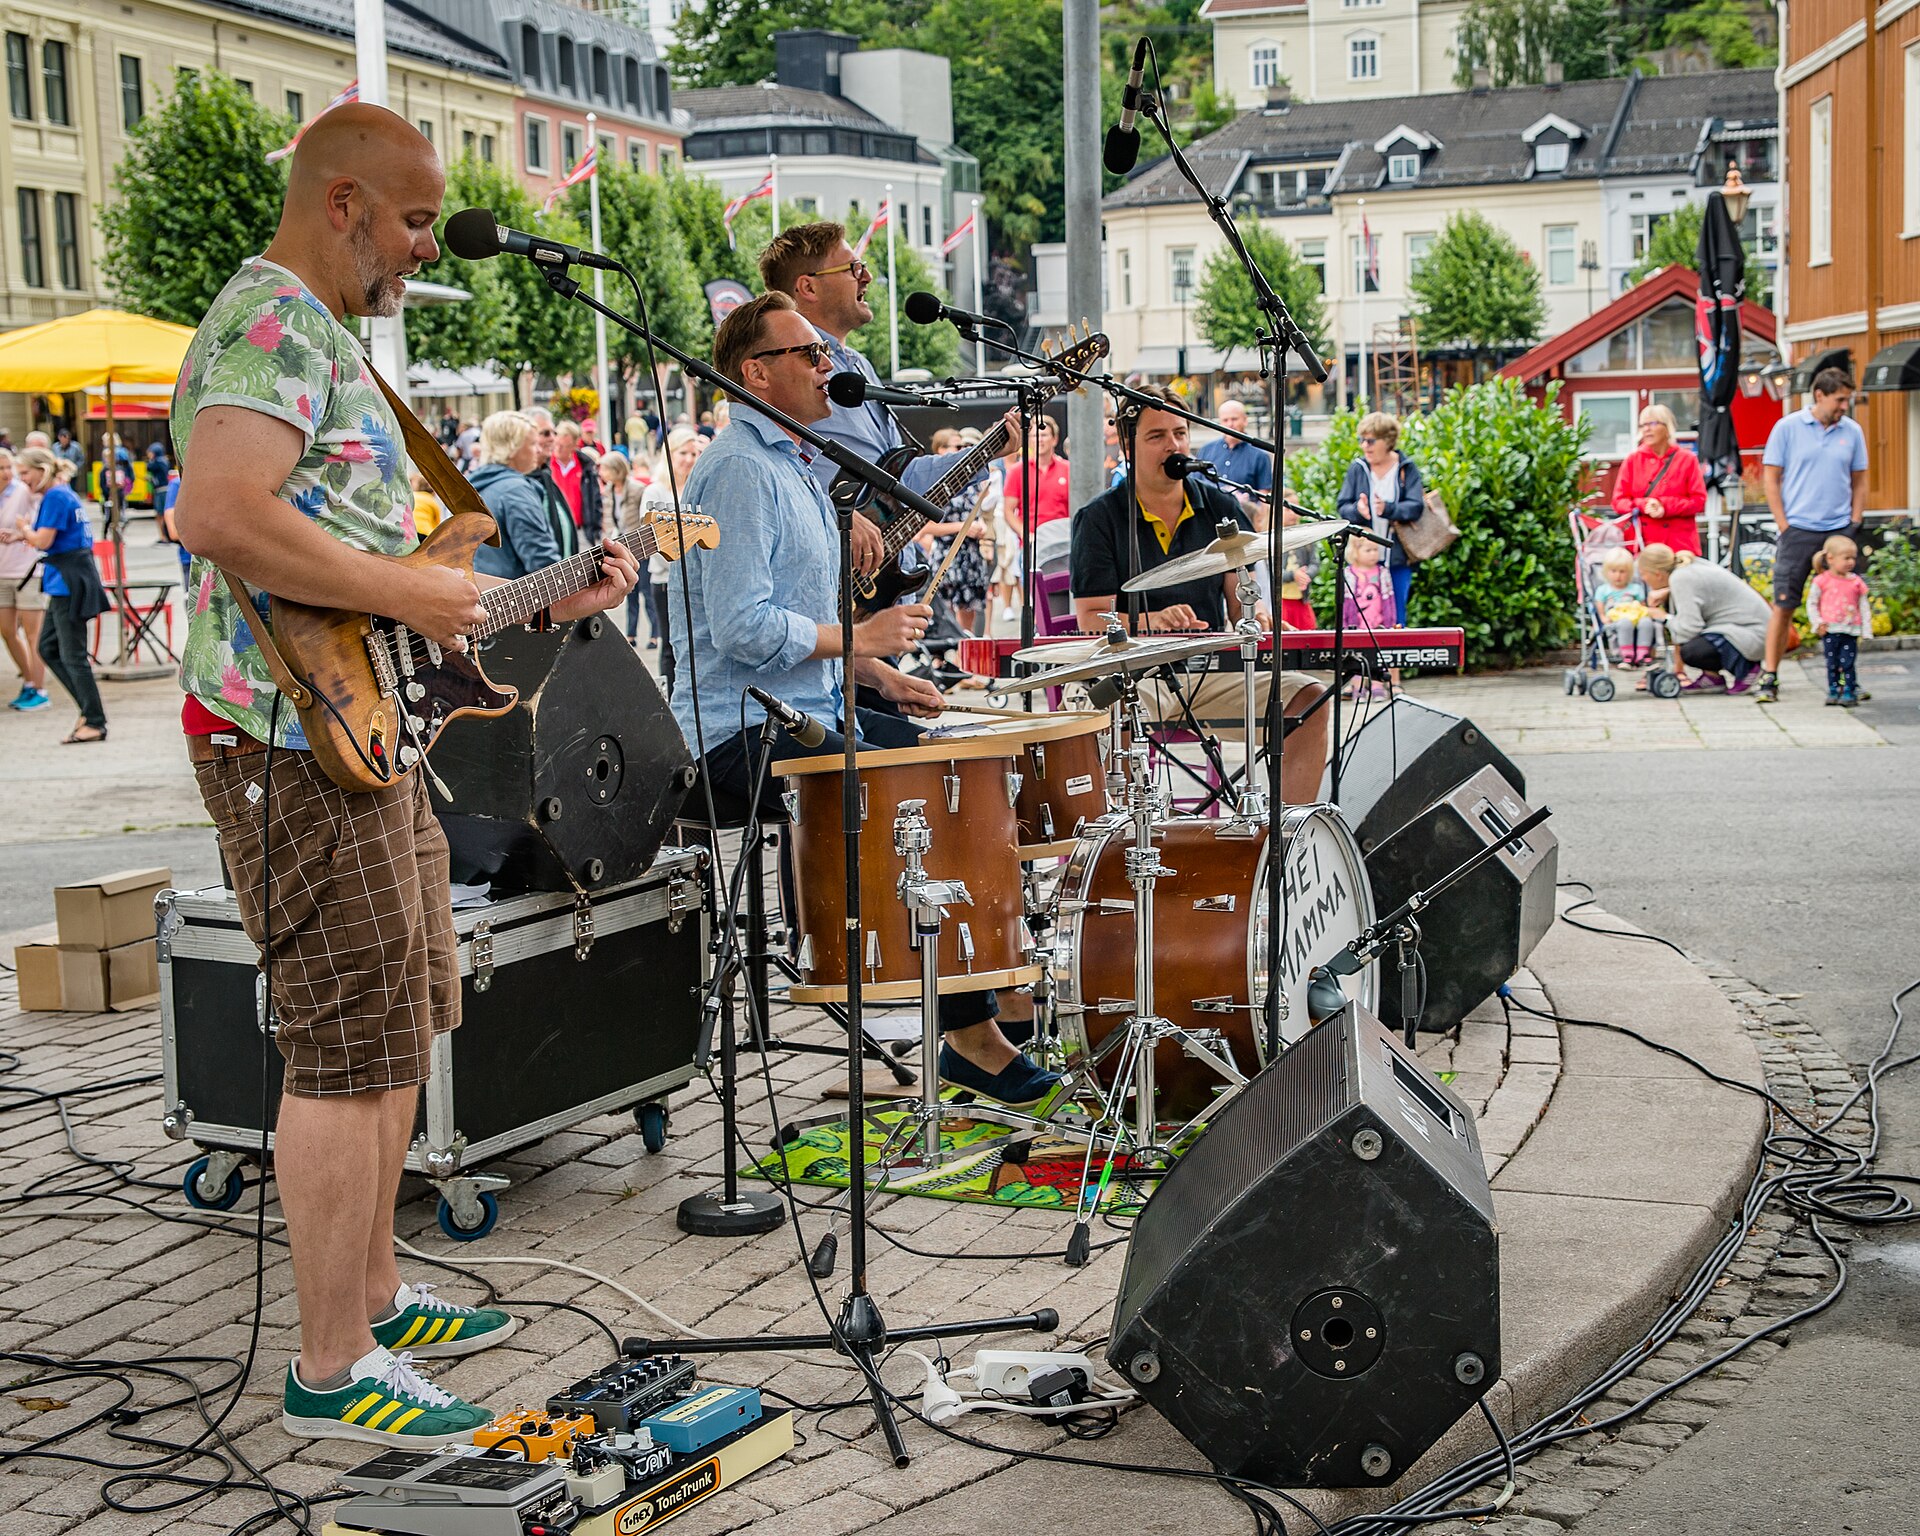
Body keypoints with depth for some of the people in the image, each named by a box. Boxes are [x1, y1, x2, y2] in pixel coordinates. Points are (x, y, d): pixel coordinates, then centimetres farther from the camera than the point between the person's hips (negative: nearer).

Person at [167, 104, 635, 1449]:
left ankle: (371, 1294, 30)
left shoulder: (330, 337, 21)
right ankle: (333, 1373, 3)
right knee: (352, 1055, -6)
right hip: (299, 745, -11)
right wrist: (410, 594, -24)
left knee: (400, 1033, 17)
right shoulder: (270, 323, -14)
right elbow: (222, 515, -31)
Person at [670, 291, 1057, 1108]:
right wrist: (860, 639, -14)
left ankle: (984, 974, 13)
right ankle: (969, 1031, -10)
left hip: (812, 710, 10)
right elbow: (743, 628, -25)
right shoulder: (740, 470, -15)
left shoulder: (792, 463, 19)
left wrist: (880, 675, 11)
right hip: (745, 733, -10)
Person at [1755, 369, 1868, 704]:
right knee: (1783, 606, -3)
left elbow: (1859, 481, 15)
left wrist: (1855, 524, 5)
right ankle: (1769, 677, 1)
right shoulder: (1787, 428, -1)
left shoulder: (1852, 431, 7)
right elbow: (1770, 477, 1)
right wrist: (1783, 526, -5)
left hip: (1839, 531, 3)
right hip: (1798, 530, -3)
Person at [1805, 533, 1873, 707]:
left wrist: (1866, 630, 4)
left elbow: (1864, 606, 9)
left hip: (1850, 631, 1)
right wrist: (1817, 623, -7)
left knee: (1847, 663, -4)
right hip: (1830, 630, -1)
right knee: (1832, 664, 5)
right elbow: (1811, 603, 3)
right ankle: (1833, 691, 14)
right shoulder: (1822, 581, -2)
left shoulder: (1856, 582, 4)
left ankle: (1849, 692, 1)